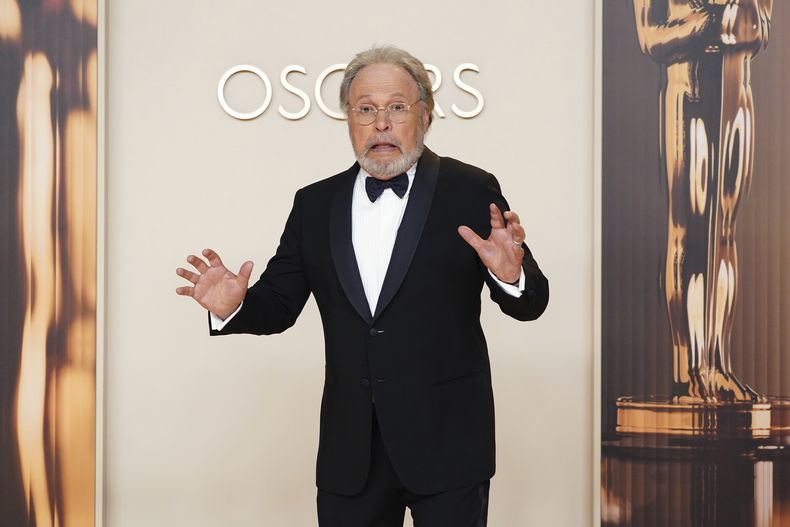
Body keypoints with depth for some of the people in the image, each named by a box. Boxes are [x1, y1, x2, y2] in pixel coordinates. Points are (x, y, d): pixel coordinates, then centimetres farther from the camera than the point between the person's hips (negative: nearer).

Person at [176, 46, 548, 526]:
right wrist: (234, 307, -12)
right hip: (350, 448, 3)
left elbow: (529, 305, -4)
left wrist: (511, 275, -26)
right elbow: (279, 305, 9)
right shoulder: (315, 204, 6)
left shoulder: (471, 192, -3)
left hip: (446, 440, -3)